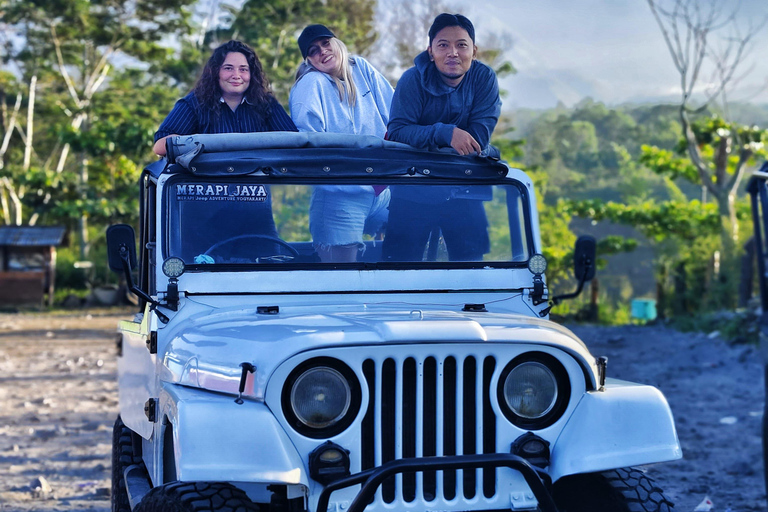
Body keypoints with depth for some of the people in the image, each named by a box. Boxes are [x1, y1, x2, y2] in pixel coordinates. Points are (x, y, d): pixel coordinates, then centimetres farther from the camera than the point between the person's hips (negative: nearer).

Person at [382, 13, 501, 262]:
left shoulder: (484, 78, -6)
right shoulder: (413, 80, -11)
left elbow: (479, 136, -14)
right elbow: (396, 131, -19)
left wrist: (426, 141, -21)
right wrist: (446, 134, -32)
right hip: (414, 185, -1)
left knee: (471, 255, 7)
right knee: (400, 255, 0)